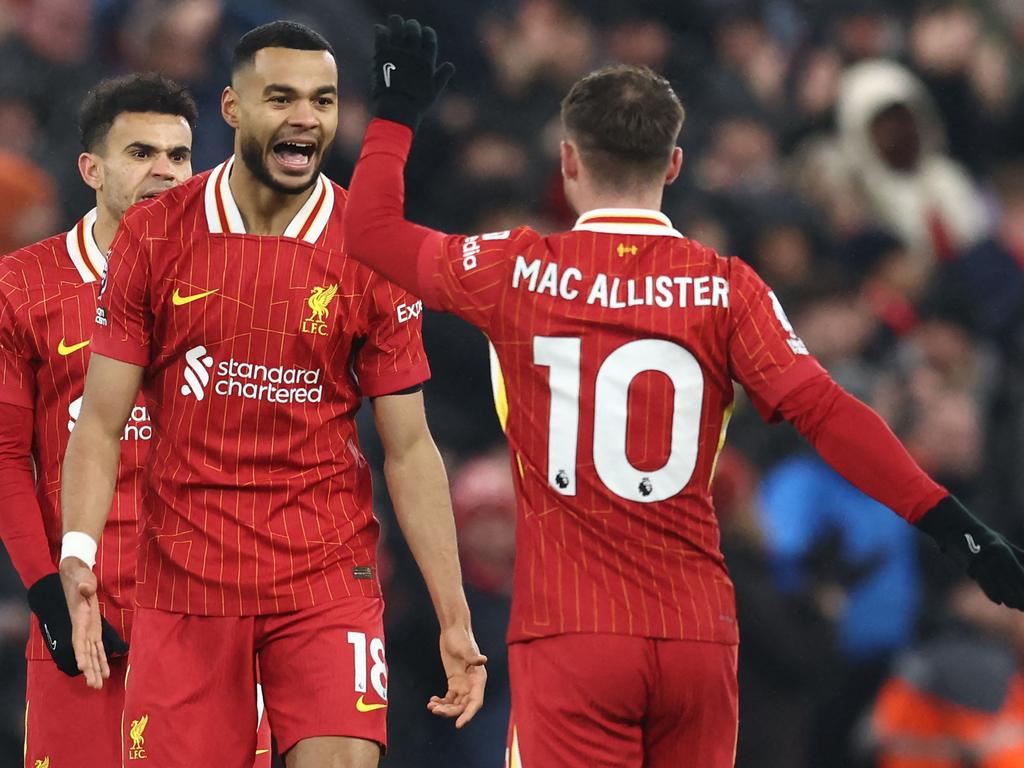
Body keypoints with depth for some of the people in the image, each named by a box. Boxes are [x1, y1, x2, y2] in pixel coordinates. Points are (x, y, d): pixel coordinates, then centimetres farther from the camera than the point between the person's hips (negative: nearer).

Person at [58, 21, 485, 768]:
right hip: (184, 583, 1)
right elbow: (101, 421, 1)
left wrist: (454, 618, -3)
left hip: (329, 577, -1)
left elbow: (408, 449, 2)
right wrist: (78, 553, -16)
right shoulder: (153, 236, 1)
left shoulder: (372, 252, 0)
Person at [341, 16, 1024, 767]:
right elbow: (825, 412, -9)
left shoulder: (519, 273, -1)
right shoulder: (725, 287, -1)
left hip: (568, 636, -2)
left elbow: (371, 229, 12)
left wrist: (397, 113, 27)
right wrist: (949, 521, -8)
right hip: (697, 637, 2)